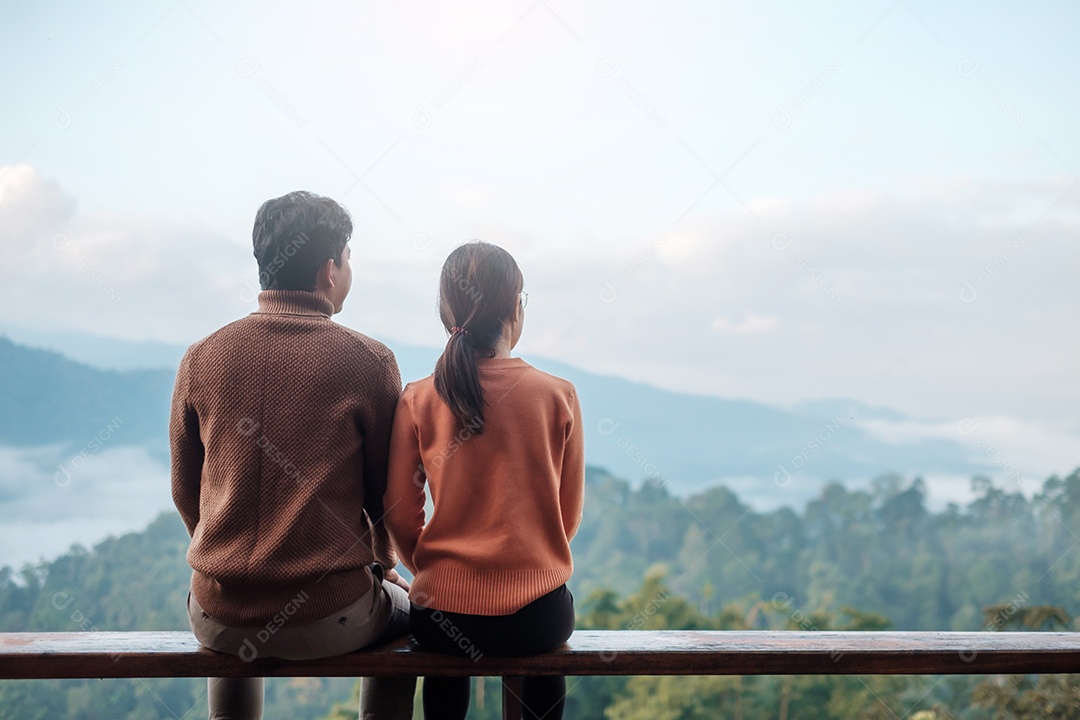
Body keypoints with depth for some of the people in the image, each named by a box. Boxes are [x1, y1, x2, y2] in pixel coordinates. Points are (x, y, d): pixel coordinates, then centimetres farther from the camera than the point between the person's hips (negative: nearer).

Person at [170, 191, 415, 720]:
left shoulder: (201, 358, -1)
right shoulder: (368, 362, -9)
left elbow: (185, 491, 9)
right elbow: (390, 493, 0)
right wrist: (382, 563, 20)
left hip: (219, 617, 3)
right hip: (330, 620, -3)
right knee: (405, 609, 31)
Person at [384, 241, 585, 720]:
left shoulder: (416, 401, -6)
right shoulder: (558, 396, -6)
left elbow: (400, 515, 0)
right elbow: (569, 515, 3)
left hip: (444, 611, 1)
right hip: (536, 617, 0)